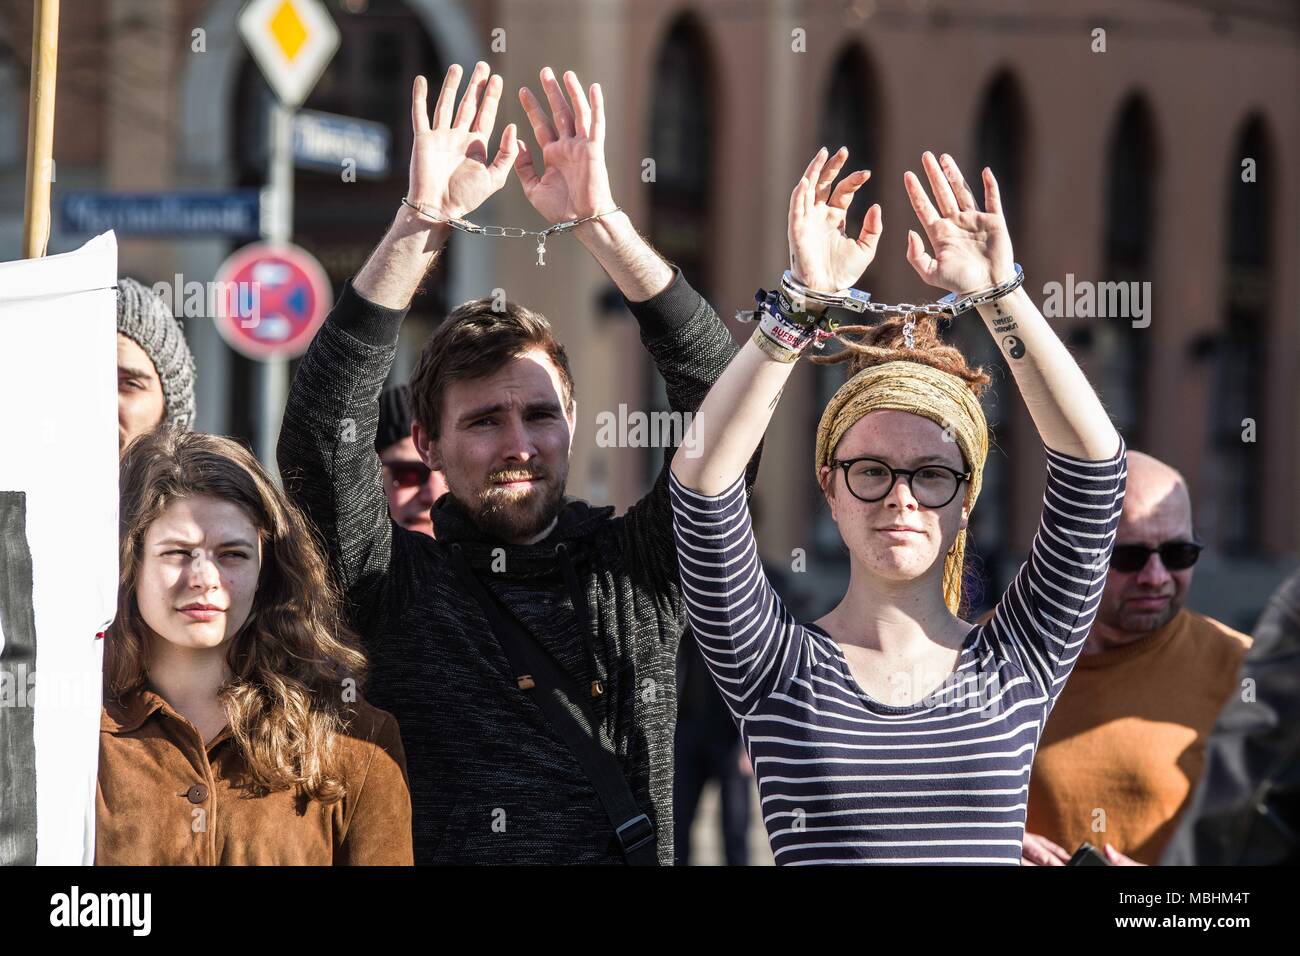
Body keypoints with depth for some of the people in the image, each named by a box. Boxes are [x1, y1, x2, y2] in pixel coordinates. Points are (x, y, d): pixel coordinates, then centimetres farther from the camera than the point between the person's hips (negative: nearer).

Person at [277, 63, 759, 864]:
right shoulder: (398, 582, 10)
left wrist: (601, 223, -1)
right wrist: (423, 223, -6)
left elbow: (727, 406, 5)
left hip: (632, 854, 3)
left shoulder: (637, 571, 13)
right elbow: (322, 433, -3)